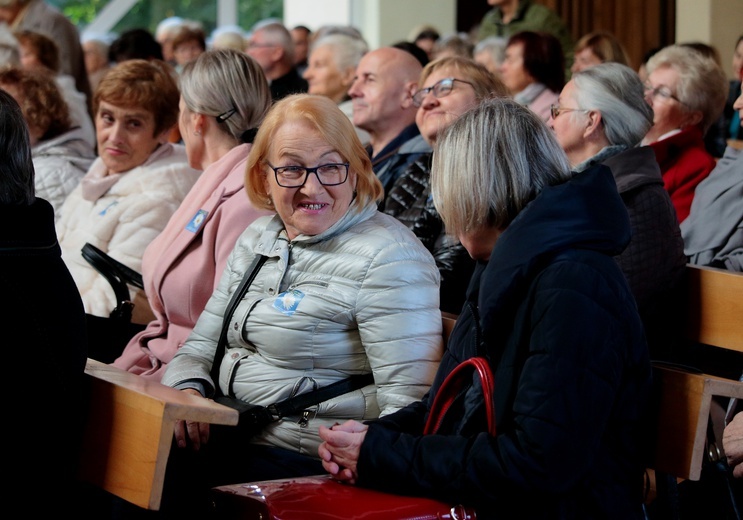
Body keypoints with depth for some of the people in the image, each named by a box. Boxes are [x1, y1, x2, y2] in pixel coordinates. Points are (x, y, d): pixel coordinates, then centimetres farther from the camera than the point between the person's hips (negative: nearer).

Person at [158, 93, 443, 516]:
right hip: (224, 436, 7)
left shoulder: (388, 258, -11)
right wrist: (188, 390, -5)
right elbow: (203, 345, 17)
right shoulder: (258, 239, 13)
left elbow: (409, 396, -17)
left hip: (307, 460, -7)